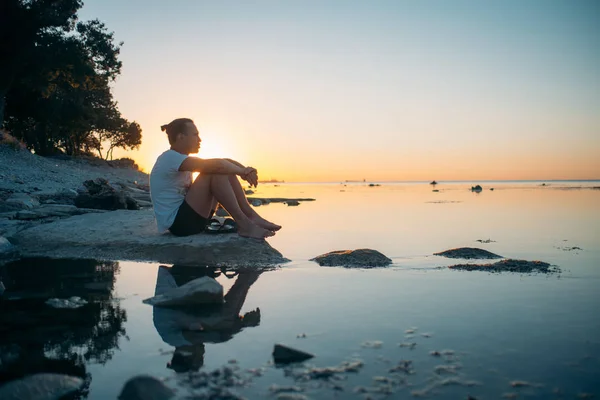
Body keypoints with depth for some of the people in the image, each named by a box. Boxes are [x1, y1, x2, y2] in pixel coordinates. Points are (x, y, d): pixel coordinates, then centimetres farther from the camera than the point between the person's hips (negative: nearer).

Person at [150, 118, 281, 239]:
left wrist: (244, 170, -5)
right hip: (176, 223, -10)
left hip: (184, 217, 10)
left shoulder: (180, 159, 16)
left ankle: (251, 216, -3)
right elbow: (216, 165, -26)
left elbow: (220, 163, 12)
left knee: (225, 168, 5)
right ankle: (244, 224, -20)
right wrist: (242, 171, -11)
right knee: (217, 170, -22)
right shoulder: (170, 158, -15)